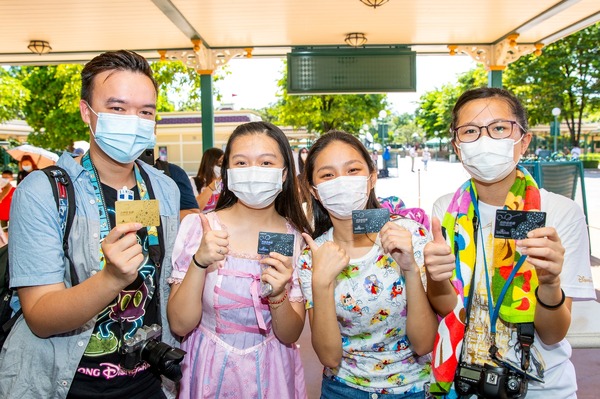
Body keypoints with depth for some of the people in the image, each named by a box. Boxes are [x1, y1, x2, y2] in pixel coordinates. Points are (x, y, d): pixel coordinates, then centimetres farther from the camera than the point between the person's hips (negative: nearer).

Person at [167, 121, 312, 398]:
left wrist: (277, 296, -27)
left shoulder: (298, 238, -10)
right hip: (209, 373, 0)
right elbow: (179, 325, -13)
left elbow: (290, 336, -8)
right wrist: (199, 263, -28)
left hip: (271, 375, 1)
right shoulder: (197, 227, -13)